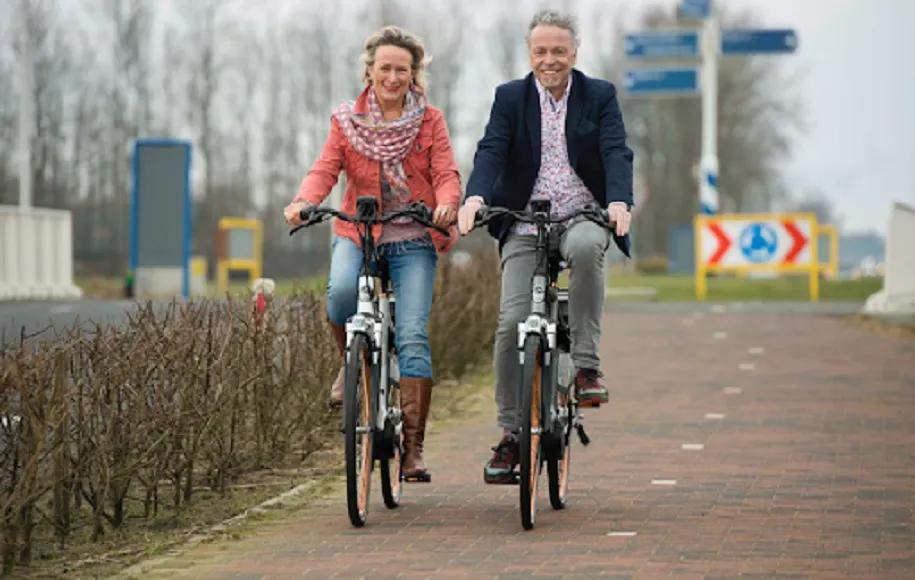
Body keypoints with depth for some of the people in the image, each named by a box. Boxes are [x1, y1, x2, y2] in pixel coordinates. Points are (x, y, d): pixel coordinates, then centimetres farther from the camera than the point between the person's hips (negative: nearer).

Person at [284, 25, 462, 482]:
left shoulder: (430, 122, 7)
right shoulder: (346, 122, 8)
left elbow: (446, 174, -4)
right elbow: (325, 169, -4)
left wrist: (446, 204, -28)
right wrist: (303, 201, -26)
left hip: (412, 241, 0)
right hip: (357, 233, 0)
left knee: (413, 335, -14)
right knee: (341, 290, -33)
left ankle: (413, 445, -9)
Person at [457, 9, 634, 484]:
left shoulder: (600, 96, 3)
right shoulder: (510, 98, 4)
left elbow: (617, 153, -10)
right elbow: (491, 151, -10)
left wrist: (619, 202, -31)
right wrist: (475, 198, -31)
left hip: (583, 216, -1)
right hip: (525, 226, 1)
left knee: (586, 248, -38)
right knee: (511, 324, -10)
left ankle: (586, 365, -26)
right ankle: (510, 434, 4)